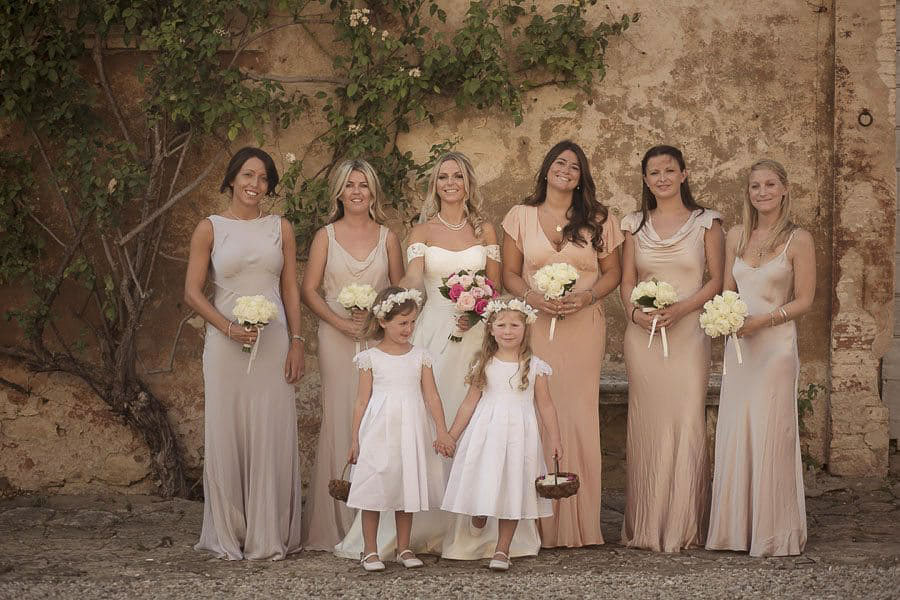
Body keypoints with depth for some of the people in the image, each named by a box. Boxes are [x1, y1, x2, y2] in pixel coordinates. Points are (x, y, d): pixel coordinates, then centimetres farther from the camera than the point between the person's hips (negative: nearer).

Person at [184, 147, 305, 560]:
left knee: (272, 435, 1)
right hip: (225, 343, -1)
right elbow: (192, 292, 0)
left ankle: (270, 536, 9)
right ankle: (228, 536, 12)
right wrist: (229, 328, -13)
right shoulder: (210, 229, 3)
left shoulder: (280, 228, 9)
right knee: (226, 433, 2)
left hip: (273, 342, 1)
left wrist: (297, 342, 1)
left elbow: (291, 290, 10)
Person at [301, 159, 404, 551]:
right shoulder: (326, 237, 6)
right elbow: (308, 290, 2)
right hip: (337, 339, -1)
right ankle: (338, 523, 2)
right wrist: (340, 321, -10)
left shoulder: (387, 237, 10)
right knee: (340, 420, -4)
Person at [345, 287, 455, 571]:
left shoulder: (420, 356, 6)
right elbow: (362, 401, 3)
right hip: (379, 430, -2)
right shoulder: (370, 358, 1)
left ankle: (404, 548, 19)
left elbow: (431, 396, 3)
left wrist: (441, 431, -7)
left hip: (411, 431, 2)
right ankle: (370, 551, 9)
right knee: (375, 490, 0)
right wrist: (355, 440, 2)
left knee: (408, 488, 8)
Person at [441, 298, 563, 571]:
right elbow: (470, 402, 7)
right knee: (483, 485, 0)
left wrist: (554, 438, -2)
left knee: (512, 492, 2)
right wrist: (452, 435, 6)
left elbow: (545, 405, 4)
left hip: (519, 434, -1)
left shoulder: (534, 366, 0)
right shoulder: (484, 364, 3)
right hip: (485, 433, 1)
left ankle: (502, 550, 10)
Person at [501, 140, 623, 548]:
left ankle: (579, 525, 5)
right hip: (534, 326, 0)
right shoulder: (521, 216, 9)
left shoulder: (598, 219, 9)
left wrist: (585, 297, -9)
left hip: (583, 327, 0)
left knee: (579, 415, -2)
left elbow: (612, 273, 10)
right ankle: (541, 525, -1)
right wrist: (532, 297, -11)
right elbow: (510, 273, 8)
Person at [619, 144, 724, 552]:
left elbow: (716, 280, 1)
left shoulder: (705, 222, 5)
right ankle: (646, 526, 8)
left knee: (687, 423, -6)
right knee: (646, 424, 2)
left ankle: (684, 525, 3)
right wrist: (635, 311, -10)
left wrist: (680, 309, -13)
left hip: (688, 332, -2)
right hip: (643, 335, 2)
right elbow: (627, 281, 11)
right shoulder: (635, 225, 12)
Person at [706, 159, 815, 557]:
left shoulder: (798, 240, -3)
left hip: (776, 344, -5)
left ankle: (774, 534, 8)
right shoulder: (736, 237, 10)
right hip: (737, 347, 5)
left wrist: (761, 321, -15)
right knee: (734, 436, 5)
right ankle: (736, 529, 14)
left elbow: (804, 300, -5)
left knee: (771, 436, -3)